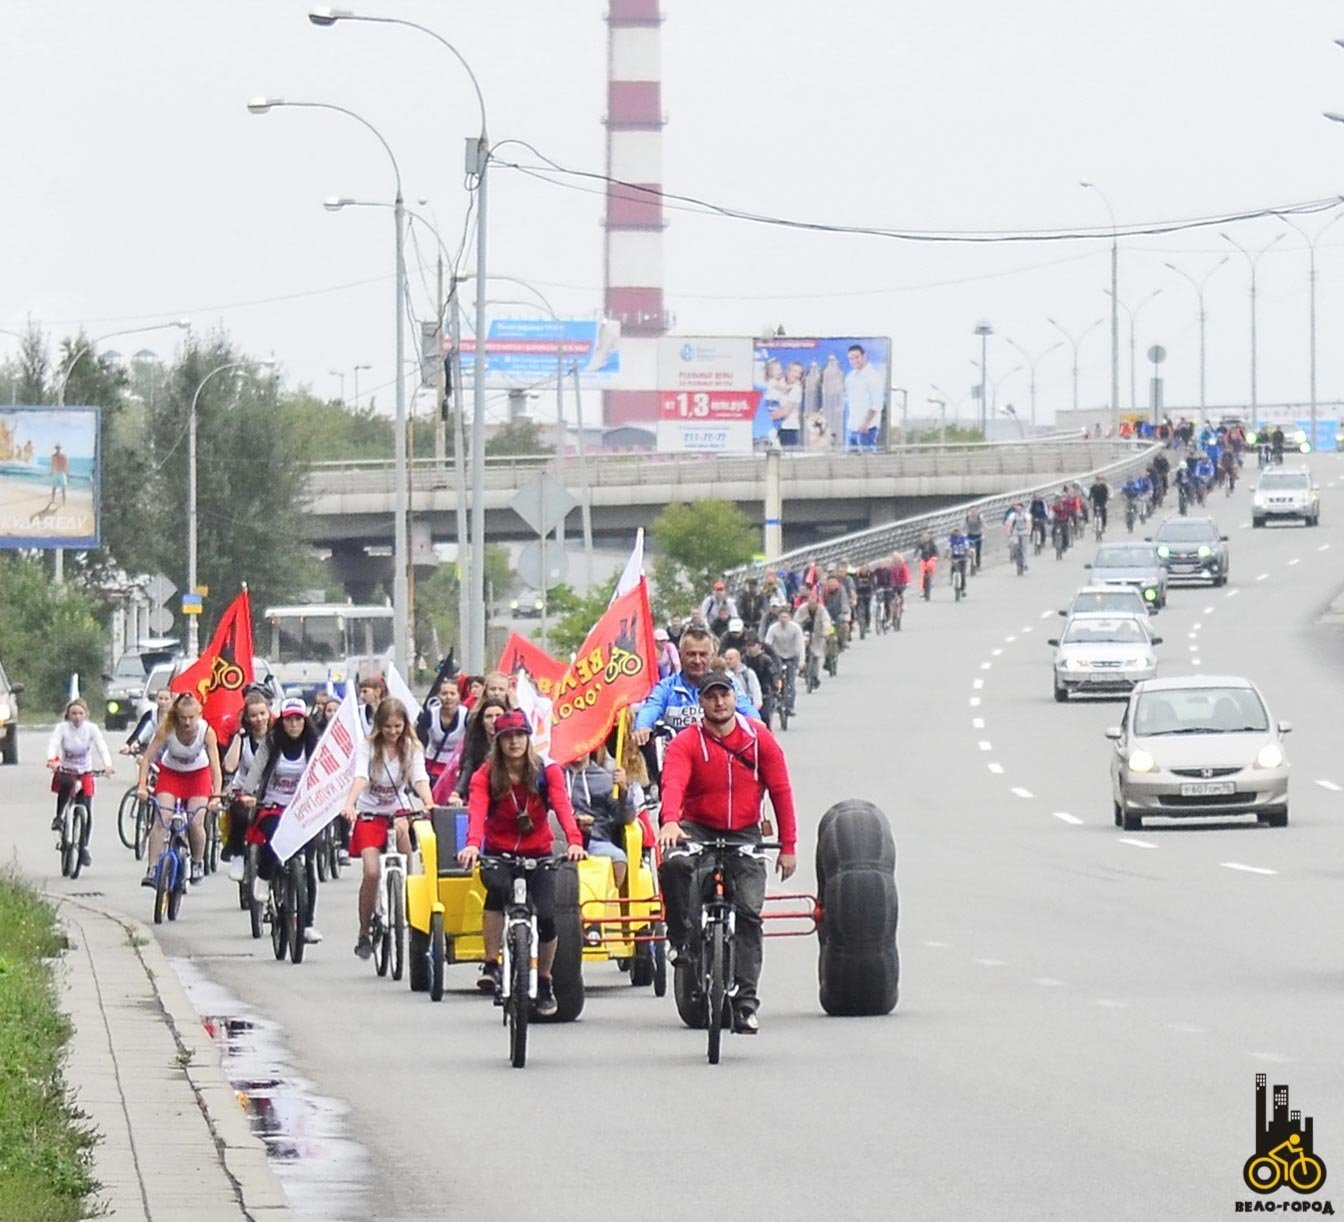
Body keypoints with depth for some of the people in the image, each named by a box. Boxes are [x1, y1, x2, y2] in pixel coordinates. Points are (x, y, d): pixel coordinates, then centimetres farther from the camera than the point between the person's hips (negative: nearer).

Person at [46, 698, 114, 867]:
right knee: (66, 783, -39)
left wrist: (107, 765, -38)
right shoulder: (62, 728, -9)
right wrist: (51, 760, -46)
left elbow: (101, 746, -18)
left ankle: (84, 847, 13)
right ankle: (59, 818, -22)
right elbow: (53, 743, -24)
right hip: (65, 771, -2)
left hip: (85, 773, 2)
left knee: (87, 813, -5)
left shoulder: (91, 729, -7)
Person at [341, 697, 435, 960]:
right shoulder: (366, 746, -10)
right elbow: (360, 778, -26)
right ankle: (364, 934, -2)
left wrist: (429, 803, -40)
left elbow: (420, 779, -19)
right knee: (372, 872, -19)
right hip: (369, 813, -2)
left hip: (397, 811, 2)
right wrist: (349, 805, -45)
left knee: (403, 827, -31)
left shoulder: (412, 748, -4)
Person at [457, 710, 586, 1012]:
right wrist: (472, 844, -46)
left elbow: (562, 806, -22)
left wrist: (574, 841, -41)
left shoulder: (546, 771, -7)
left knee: (547, 917, -14)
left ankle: (545, 984, 11)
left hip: (538, 854, 1)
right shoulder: (486, 775, -8)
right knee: (497, 887, -34)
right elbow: (477, 811, -25)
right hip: (499, 854, -1)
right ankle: (491, 965, -25)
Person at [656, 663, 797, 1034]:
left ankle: (746, 1001, -3)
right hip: (697, 829, -1)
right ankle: (681, 940, -16)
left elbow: (780, 790, 3)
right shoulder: (687, 742, -9)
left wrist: (788, 846, 0)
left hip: (744, 835, 1)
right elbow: (673, 783, -26)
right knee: (673, 862, -34)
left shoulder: (758, 738, -2)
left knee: (748, 912, -8)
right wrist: (670, 821, -47)